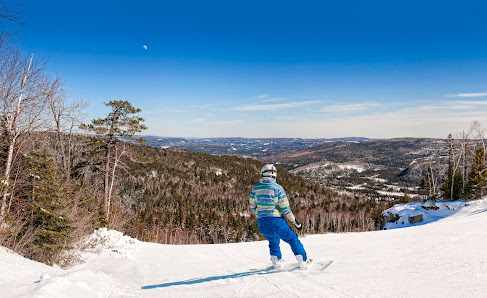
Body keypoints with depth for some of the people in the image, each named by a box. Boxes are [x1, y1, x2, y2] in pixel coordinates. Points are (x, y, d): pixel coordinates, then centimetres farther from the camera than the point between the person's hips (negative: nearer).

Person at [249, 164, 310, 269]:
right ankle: (303, 261, 14)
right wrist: (295, 221, 1)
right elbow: (285, 208, -9)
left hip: (262, 222, 4)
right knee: (293, 239, 13)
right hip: (275, 220, -4)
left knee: (273, 241, 29)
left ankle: (276, 261, 24)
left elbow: (252, 207, 10)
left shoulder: (255, 189, 3)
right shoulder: (277, 188, -9)